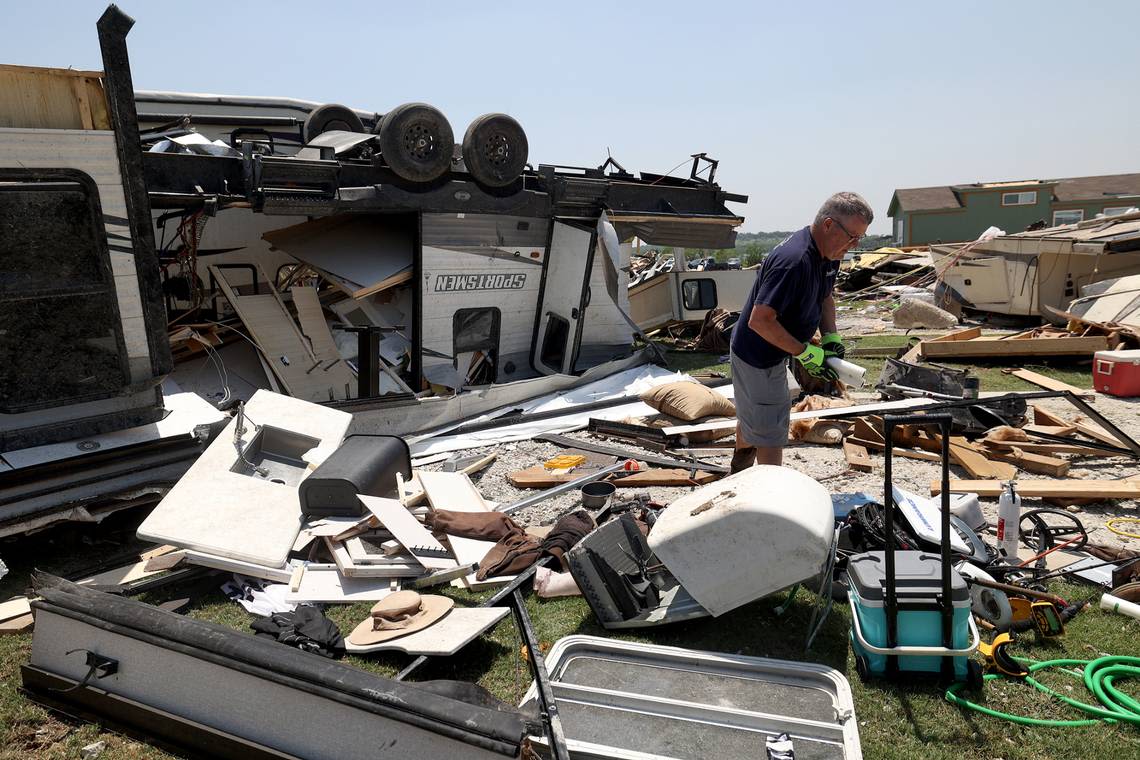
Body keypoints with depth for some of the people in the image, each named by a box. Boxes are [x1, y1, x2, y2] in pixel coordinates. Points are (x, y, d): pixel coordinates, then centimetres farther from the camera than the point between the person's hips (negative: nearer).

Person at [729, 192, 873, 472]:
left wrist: (831, 337, -1)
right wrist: (804, 352, -27)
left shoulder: (828, 255, -3)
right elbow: (759, 320, -34)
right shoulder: (793, 260, -34)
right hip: (758, 358, -10)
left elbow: (825, 297, 16)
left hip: (772, 353, 11)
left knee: (750, 416, 28)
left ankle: (739, 475, 50)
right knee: (771, 432, -2)